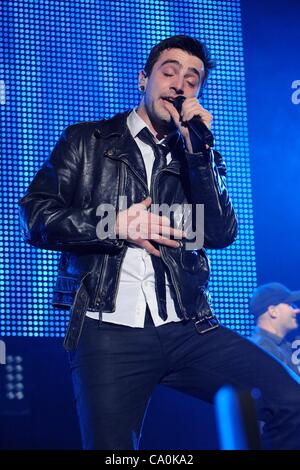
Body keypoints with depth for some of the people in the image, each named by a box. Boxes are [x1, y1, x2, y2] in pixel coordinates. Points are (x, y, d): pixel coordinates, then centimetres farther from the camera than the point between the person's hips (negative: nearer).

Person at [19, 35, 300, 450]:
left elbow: (221, 235, 3)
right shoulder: (87, 141, 13)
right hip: (110, 330, -2)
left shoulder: (199, 158, 19)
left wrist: (198, 149, -3)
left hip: (188, 329, 2)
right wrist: (116, 224, -7)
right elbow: (34, 217, 4)